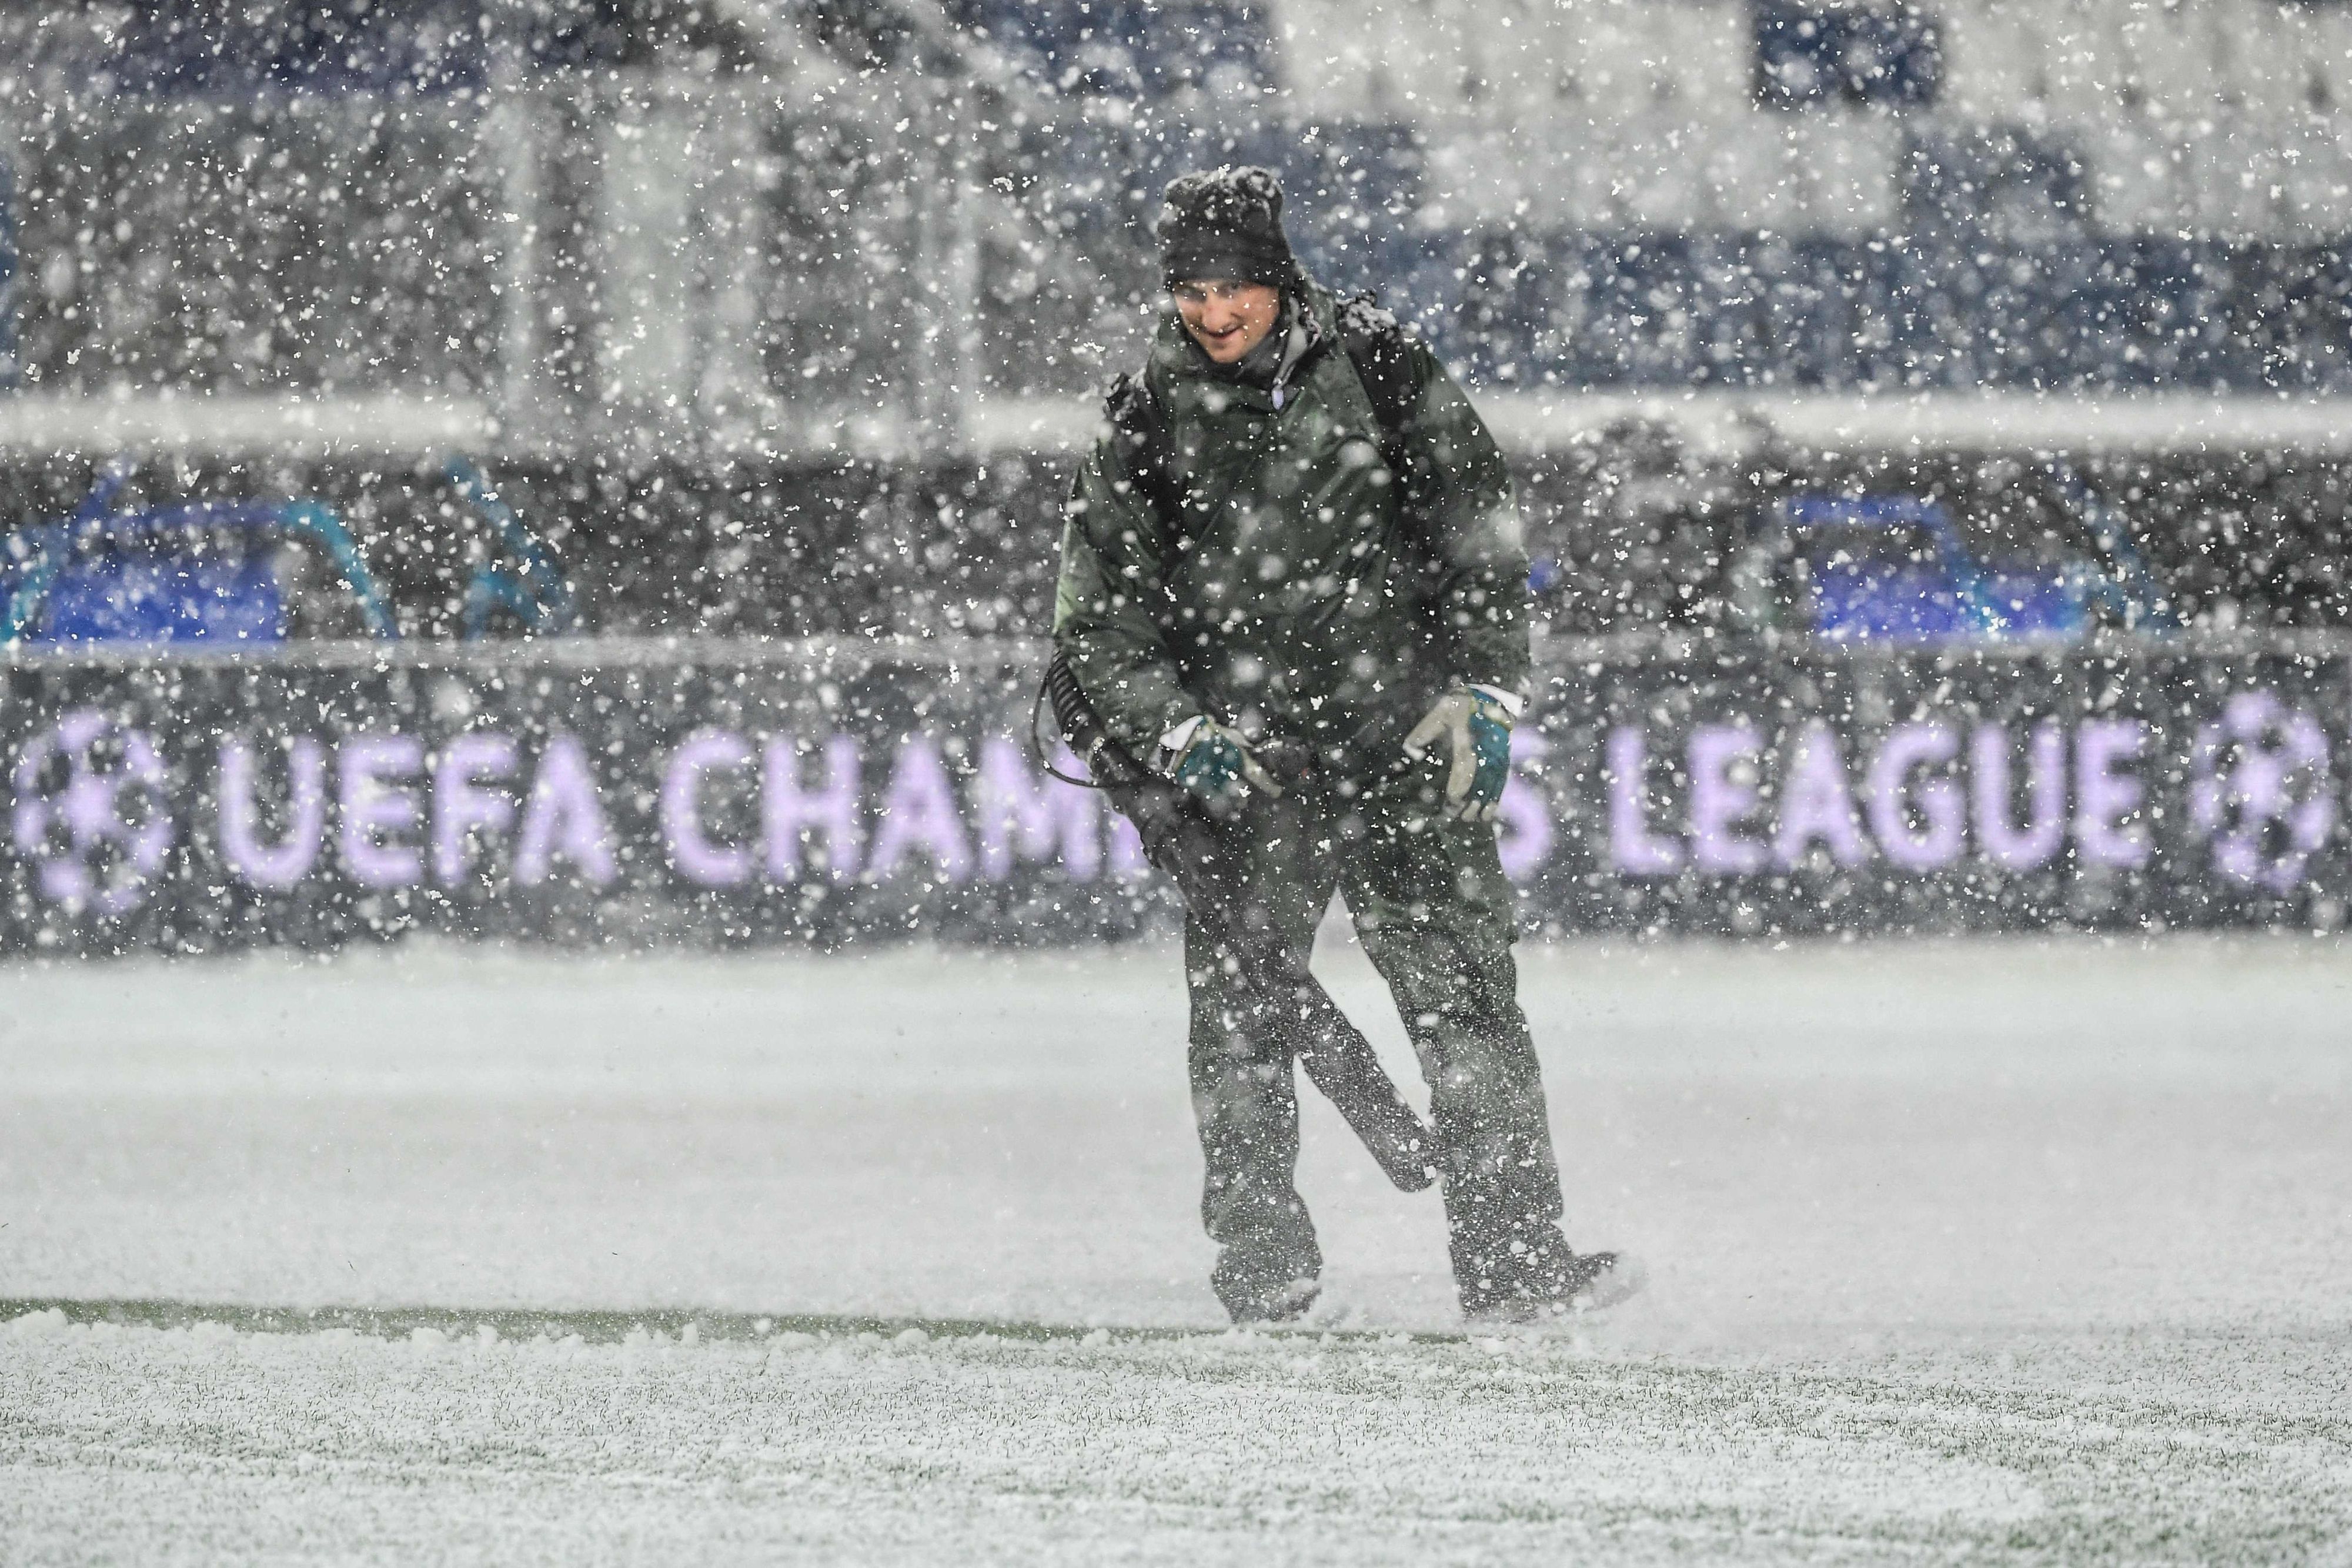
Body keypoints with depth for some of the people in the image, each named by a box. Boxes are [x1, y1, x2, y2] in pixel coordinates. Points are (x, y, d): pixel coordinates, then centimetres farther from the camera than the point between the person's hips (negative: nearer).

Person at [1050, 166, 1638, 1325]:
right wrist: (1182, 734, -8)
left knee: (1463, 988, -8)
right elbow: (1099, 619, 6)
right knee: (1240, 1008, -4)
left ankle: (1514, 1257, -9)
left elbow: (1478, 532, 9)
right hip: (1241, 761, 1)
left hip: (1400, 741, 0)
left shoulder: (1378, 372, 3)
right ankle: (1263, 1273, 4)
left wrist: (1481, 695, 0)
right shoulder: (1146, 426, 4)